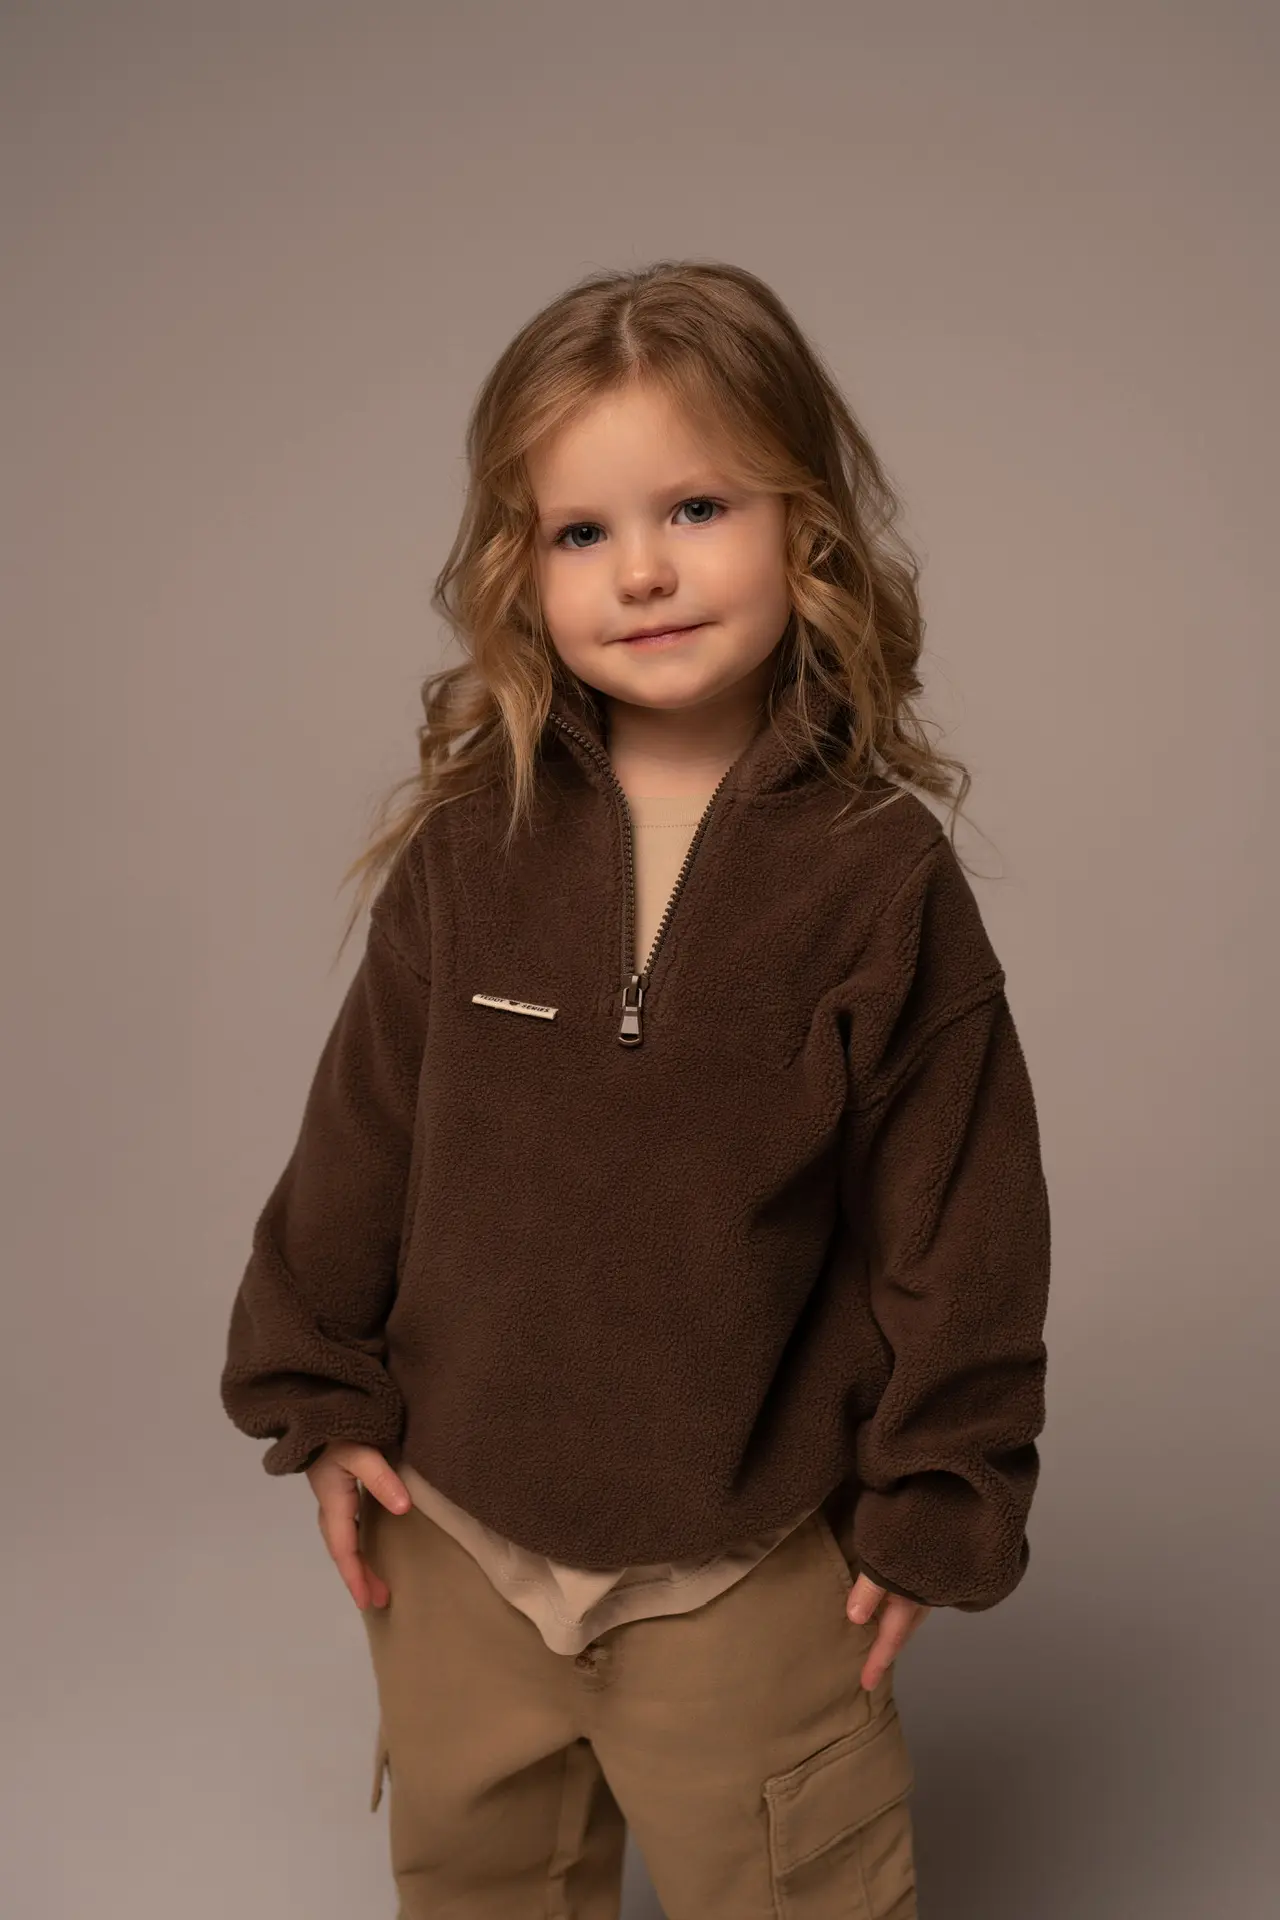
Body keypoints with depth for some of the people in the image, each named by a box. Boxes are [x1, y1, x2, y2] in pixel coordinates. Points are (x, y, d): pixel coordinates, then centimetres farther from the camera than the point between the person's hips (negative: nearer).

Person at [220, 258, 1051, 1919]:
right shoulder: (468, 850, -8)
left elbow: (963, 1214, -7)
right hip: (458, 1533, 3)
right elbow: (361, 1131, 1)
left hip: (748, 1567, -2)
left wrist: (938, 1498, -4)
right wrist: (319, 1392, 3)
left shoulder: (882, 876, -13)